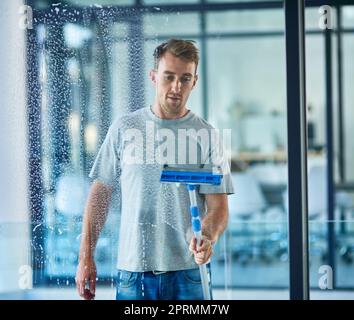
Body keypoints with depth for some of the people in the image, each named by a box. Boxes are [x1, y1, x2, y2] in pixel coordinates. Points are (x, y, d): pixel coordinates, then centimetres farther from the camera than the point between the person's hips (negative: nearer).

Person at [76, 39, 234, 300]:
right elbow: (101, 194, 8)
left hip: (189, 270, 0)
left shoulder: (206, 136, 2)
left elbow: (218, 207, -1)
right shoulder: (124, 128, 6)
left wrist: (208, 239, -23)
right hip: (132, 270, 1)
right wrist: (86, 257, 3)